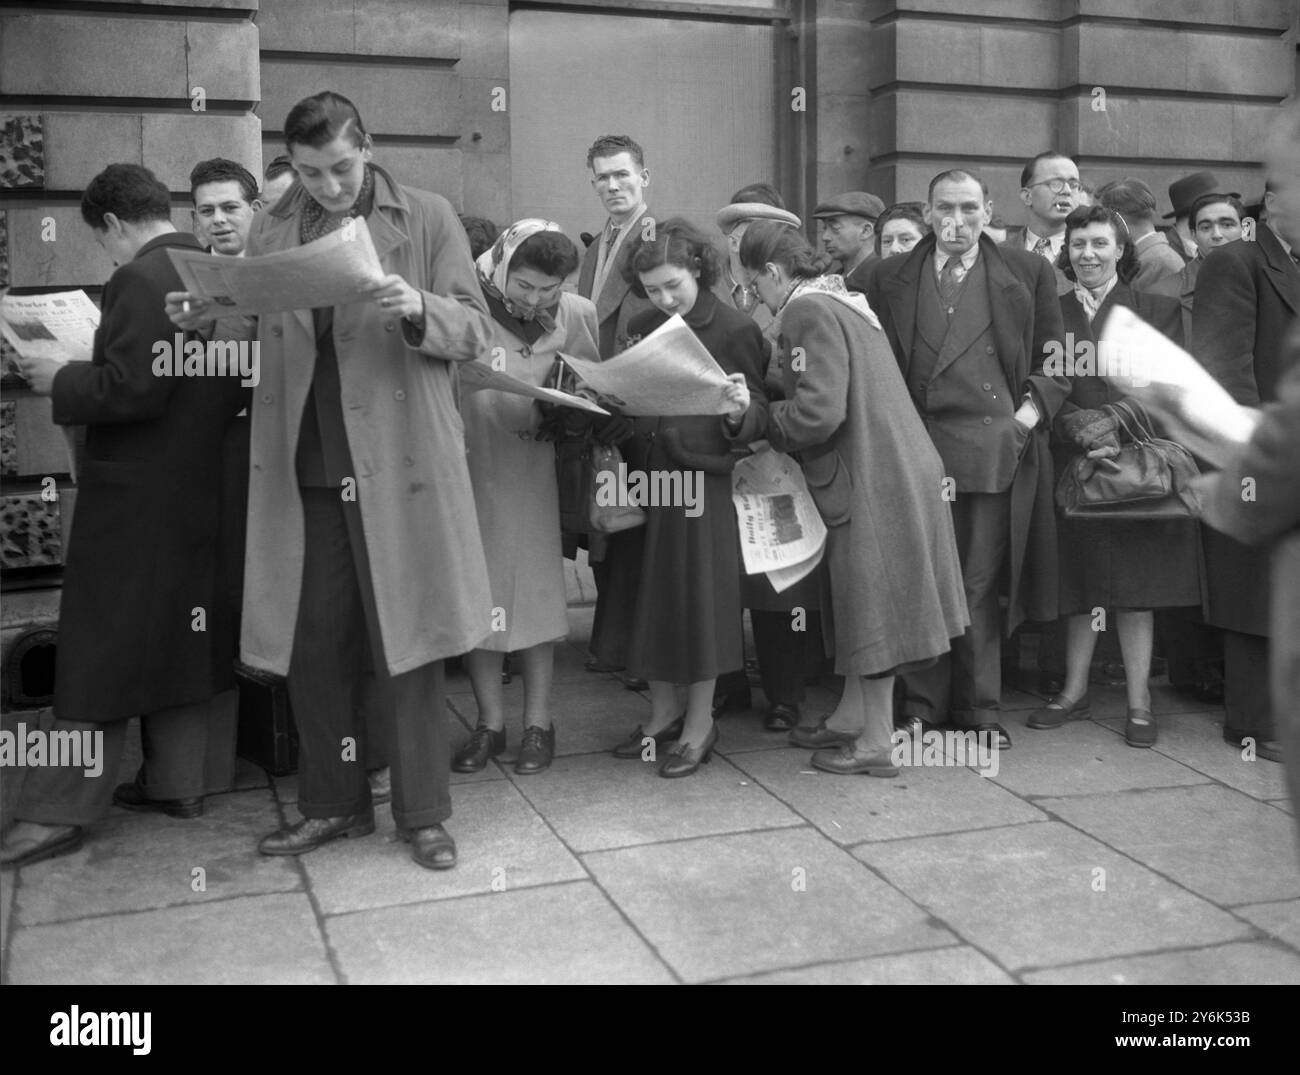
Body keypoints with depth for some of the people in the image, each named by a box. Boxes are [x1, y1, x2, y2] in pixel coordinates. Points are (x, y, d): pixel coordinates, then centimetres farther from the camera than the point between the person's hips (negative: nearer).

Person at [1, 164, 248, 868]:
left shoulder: (140, 279, -17)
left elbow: (131, 388, -23)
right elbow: (238, 383, 12)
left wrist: (60, 381, -9)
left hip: (136, 497, -8)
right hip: (203, 490, 8)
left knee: (99, 651, -1)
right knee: (183, 637, 15)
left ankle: (60, 813, 6)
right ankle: (177, 782, 24)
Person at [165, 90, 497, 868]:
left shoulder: (427, 218, 0)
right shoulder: (273, 229, 11)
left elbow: (476, 332, -2)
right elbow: (261, 329, 16)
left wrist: (417, 309, -22)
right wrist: (207, 316, -4)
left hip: (398, 462, -3)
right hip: (303, 469, 4)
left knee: (405, 643, 3)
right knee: (313, 644, 10)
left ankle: (424, 813, 16)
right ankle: (333, 803, 26)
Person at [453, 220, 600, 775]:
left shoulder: (574, 317, -3)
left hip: (531, 474, 1)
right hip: (468, 470, -1)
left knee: (535, 591, 6)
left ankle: (538, 722, 18)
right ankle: (489, 722, 19)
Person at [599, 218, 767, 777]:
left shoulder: (735, 329, -5)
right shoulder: (641, 329, 10)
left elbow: (757, 411, -4)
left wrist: (740, 409, -25)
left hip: (705, 479, -5)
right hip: (648, 478, 5)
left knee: (700, 597, 0)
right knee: (649, 595, 8)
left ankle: (700, 724, 13)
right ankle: (664, 713, 23)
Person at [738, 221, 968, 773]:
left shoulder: (810, 312, -15)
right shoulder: (843, 301, 15)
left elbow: (818, 413, -24)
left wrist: (754, 421, -10)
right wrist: (762, 411, 14)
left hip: (871, 479, -10)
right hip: (890, 471, 10)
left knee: (871, 606, -1)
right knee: (862, 603, 17)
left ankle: (876, 744, 10)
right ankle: (851, 718, 29)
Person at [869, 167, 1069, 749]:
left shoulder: (1027, 272, 9)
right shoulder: (891, 278, 10)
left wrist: (1028, 414, -3)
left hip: (999, 446, 0)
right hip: (917, 449, 1)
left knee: (980, 586, 4)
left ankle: (980, 707, 16)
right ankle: (922, 707, 13)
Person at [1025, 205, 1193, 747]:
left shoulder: (1158, 309, 8)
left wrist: (1115, 418, -16)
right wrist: (1080, 425, -15)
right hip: (1071, 462, 1)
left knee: (1135, 583, 0)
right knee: (1078, 580, 4)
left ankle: (1138, 701, 7)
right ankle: (1074, 690, 15)